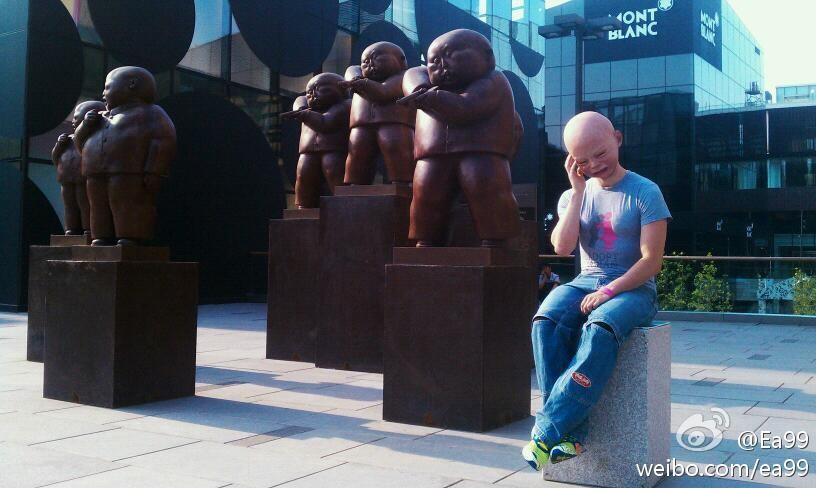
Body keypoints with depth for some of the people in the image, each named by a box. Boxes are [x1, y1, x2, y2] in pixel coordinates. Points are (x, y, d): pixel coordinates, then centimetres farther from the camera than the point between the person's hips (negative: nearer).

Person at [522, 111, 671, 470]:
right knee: (546, 322, -31)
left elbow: (652, 261, -9)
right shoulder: (572, 196, 11)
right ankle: (571, 433, -32)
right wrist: (578, 190, -5)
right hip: (585, 282, 4)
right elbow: (563, 247, -7)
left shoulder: (645, 193, -3)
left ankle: (547, 432, -35)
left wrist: (609, 291, -20)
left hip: (633, 289, -3)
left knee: (600, 329, -38)